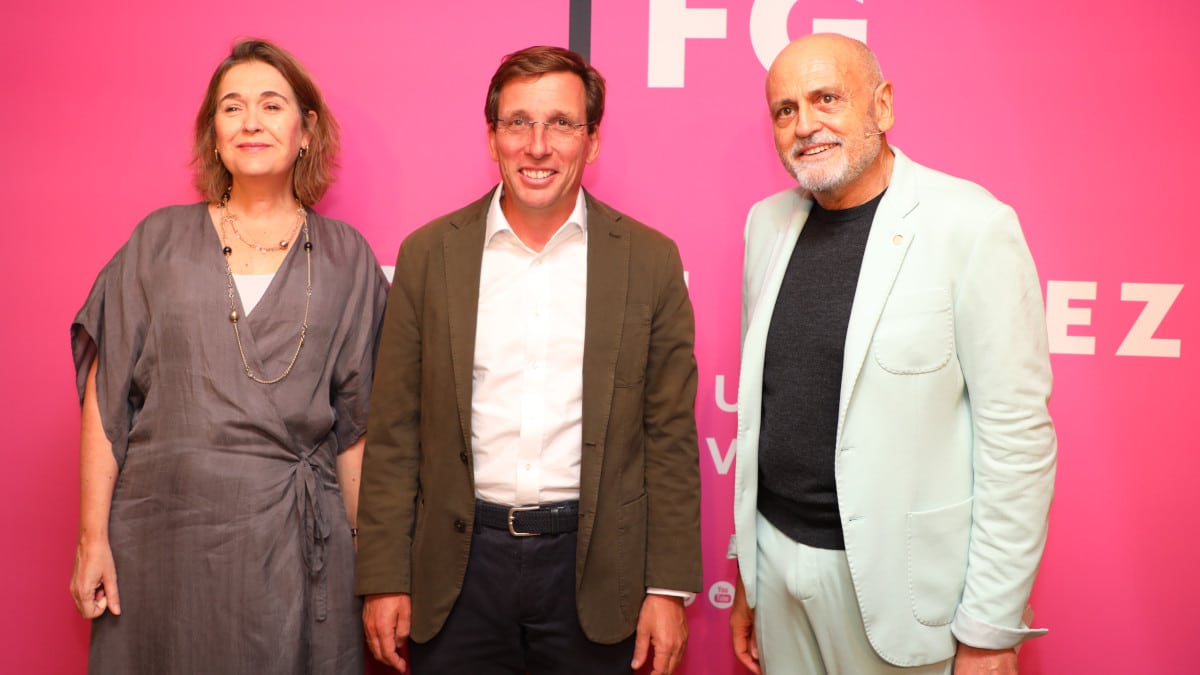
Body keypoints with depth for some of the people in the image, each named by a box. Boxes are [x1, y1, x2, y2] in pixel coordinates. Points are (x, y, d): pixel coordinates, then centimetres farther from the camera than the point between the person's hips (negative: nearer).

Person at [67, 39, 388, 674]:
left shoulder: (345, 258, 5)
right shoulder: (159, 241, 5)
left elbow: (355, 422, 5)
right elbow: (106, 395, 4)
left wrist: (368, 551, 2)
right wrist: (93, 537, -1)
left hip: (292, 539, 0)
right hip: (163, 526, 1)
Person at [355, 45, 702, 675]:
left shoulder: (651, 260, -3)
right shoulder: (428, 254, -1)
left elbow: (670, 439, -1)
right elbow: (393, 434, 1)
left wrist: (668, 588, -3)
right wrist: (385, 580, 0)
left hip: (595, 563, 0)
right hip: (456, 565, 1)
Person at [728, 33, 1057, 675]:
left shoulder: (973, 225, -13)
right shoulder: (767, 222, 4)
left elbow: (1017, 434, -13)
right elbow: (757, 405, 9)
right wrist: (744, 568, 11)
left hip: (899, 577, -5)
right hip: (777, 558, 5)